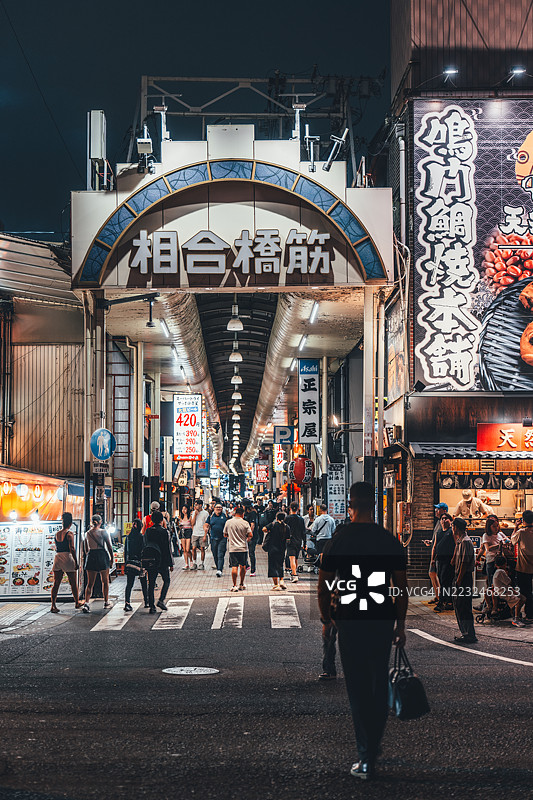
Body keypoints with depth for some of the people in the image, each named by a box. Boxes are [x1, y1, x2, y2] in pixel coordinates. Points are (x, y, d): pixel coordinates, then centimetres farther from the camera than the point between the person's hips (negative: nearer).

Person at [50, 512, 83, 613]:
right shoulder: (69, 534, -10)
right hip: (68, 558, -5)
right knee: (73, 583, 10)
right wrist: (76, 562, -12)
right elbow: (72, 549, -15)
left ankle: (53, 605, -1)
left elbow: (56, 548, 15)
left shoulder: (57, 534, 9)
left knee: (56, 583, 5)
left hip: (57, 558, 5)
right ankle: (77, 602, 22)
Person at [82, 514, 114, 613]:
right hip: (102, 555, -3)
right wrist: (111, 559, 5)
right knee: (105, 581, 15)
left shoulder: (87, 533, 6)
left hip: (90, 556, 3)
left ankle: (86, 603, -13)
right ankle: (106, 602, 24)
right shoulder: (104, 532, -6)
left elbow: (86, 548, 14)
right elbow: (109, 547, -4)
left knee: (90, 583, 3)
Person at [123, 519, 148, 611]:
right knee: (144, 583, 12)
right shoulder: (140, 537, -10)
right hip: (139, 562, -4)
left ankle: (127, 603, -12)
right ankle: (147, 602, 21)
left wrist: (125, 563, 17)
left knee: (129, 584, 1)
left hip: (129, 562, 4)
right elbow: (143, 550, -12)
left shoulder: (128, 537, 6)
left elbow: (125, 551, 10)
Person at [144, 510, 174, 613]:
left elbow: (145, 546, 7)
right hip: (162, 562, -3)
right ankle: (161, 600, -2)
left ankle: (151, 606, 5)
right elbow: (168, 549, -10)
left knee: (151, 583, 8)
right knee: (166, 581, 15)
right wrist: (171, 563, -4)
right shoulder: (164, 531, -11)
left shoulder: (147, 532, 2)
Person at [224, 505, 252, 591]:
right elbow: (250, 535, -6)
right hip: (243, 548, 0)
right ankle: (241, 584, 22)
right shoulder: (245, 523, -5)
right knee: (243, 566, 14)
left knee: (234, 566, -3)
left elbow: (225, 535, 8)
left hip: (233, 548, 0)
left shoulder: (228, 522, -2)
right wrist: (247, 538, 15)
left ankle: (234, 585, -8)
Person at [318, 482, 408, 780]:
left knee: (358, 688, 3)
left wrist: (326, 619, 12)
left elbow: (324, 588, -3)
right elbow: (402, 588, 3)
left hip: (350, 621, -2)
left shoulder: (338, 540, -5)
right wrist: (401, 625, 12)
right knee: (380, 684, 16)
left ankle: (366, 759, 0)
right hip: (382, 620, 2)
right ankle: (374, 748, 26)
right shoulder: (390, 540, 0)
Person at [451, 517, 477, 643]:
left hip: (465, 577, -10)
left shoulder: (466, 541, -16)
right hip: (459, 576, 10)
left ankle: (470, 635, -5)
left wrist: (459, 580, -20)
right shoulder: (460, 540, 14)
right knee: (457, 605, 13)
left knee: (464, 607, -8)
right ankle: (465, 633, 20)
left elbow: (465, 562, -19)